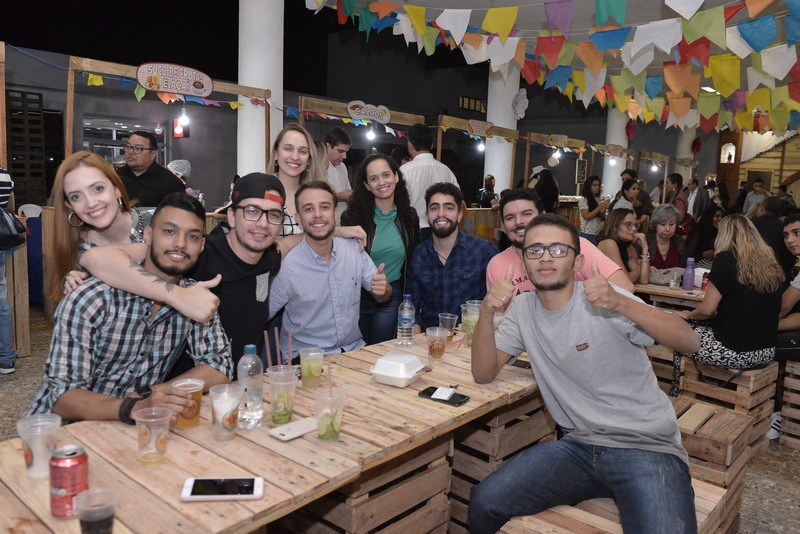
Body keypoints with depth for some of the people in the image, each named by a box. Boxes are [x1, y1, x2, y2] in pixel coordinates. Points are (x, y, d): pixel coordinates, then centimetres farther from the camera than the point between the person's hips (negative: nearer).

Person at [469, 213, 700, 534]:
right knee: (484, 503, -11)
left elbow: (690, 342, -19)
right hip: (580, 446, 4)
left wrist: (620, 304, -35)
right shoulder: (523, 309, 4)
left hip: (646, 447, -3)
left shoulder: (603, 300, -10)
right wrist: (486, 313, -18)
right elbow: (484, 374, -1)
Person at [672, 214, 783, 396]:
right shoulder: (771, 263, 7)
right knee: (700, 330, 26)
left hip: (736, 352, -7)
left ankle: (676, 399, 27)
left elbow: (707, 309, -12)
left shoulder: (726, 259, -12)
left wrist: (688, 315, 8)